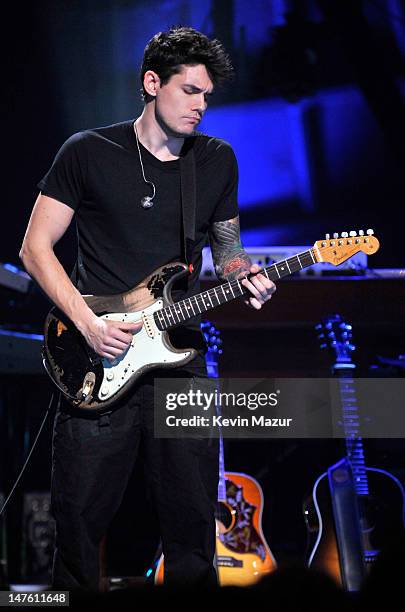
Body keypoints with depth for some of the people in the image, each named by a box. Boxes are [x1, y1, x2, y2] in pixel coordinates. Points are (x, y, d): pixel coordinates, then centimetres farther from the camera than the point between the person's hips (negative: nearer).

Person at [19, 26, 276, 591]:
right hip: (98, 360, -3)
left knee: (192, 523, 5)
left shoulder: (218, 161, 9)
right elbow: (35, 247, -1)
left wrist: (246, 277, -3)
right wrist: (88, 324, -12)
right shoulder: (88, 152, -2)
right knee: (81, 519, -1)